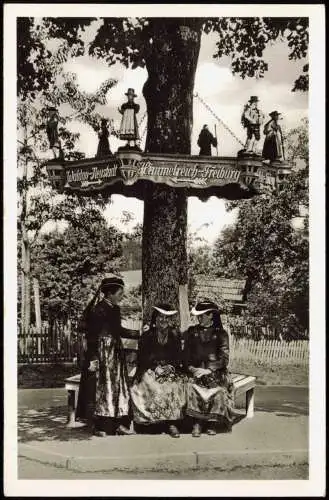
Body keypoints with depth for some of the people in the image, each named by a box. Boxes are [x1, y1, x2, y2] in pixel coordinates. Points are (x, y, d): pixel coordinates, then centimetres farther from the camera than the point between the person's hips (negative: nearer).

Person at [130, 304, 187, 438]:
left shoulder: (174, 337, 14)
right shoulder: (146, 336, 8)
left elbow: (179, 358, 12)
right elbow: (142, 359, 3)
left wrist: (170, 367, -7)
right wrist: (155, 367, -10)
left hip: (171, 371, 1)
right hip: (150, 371, -1)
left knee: (175, 385, -27)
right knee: (155, 386, -29)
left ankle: (172, 422, -25)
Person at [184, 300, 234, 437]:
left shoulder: (220, 333, 5)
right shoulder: (192, 331, 13)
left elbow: (224, 358, -1)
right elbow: (186, 354, 12)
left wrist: (208, 370, -12)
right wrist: (191, 368, -5)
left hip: (216, 371, -1)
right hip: (195, 371, 2)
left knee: (218, 390, -29)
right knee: (192, 387, -29)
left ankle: (212, 423, -10)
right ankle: (196, 424, -20)